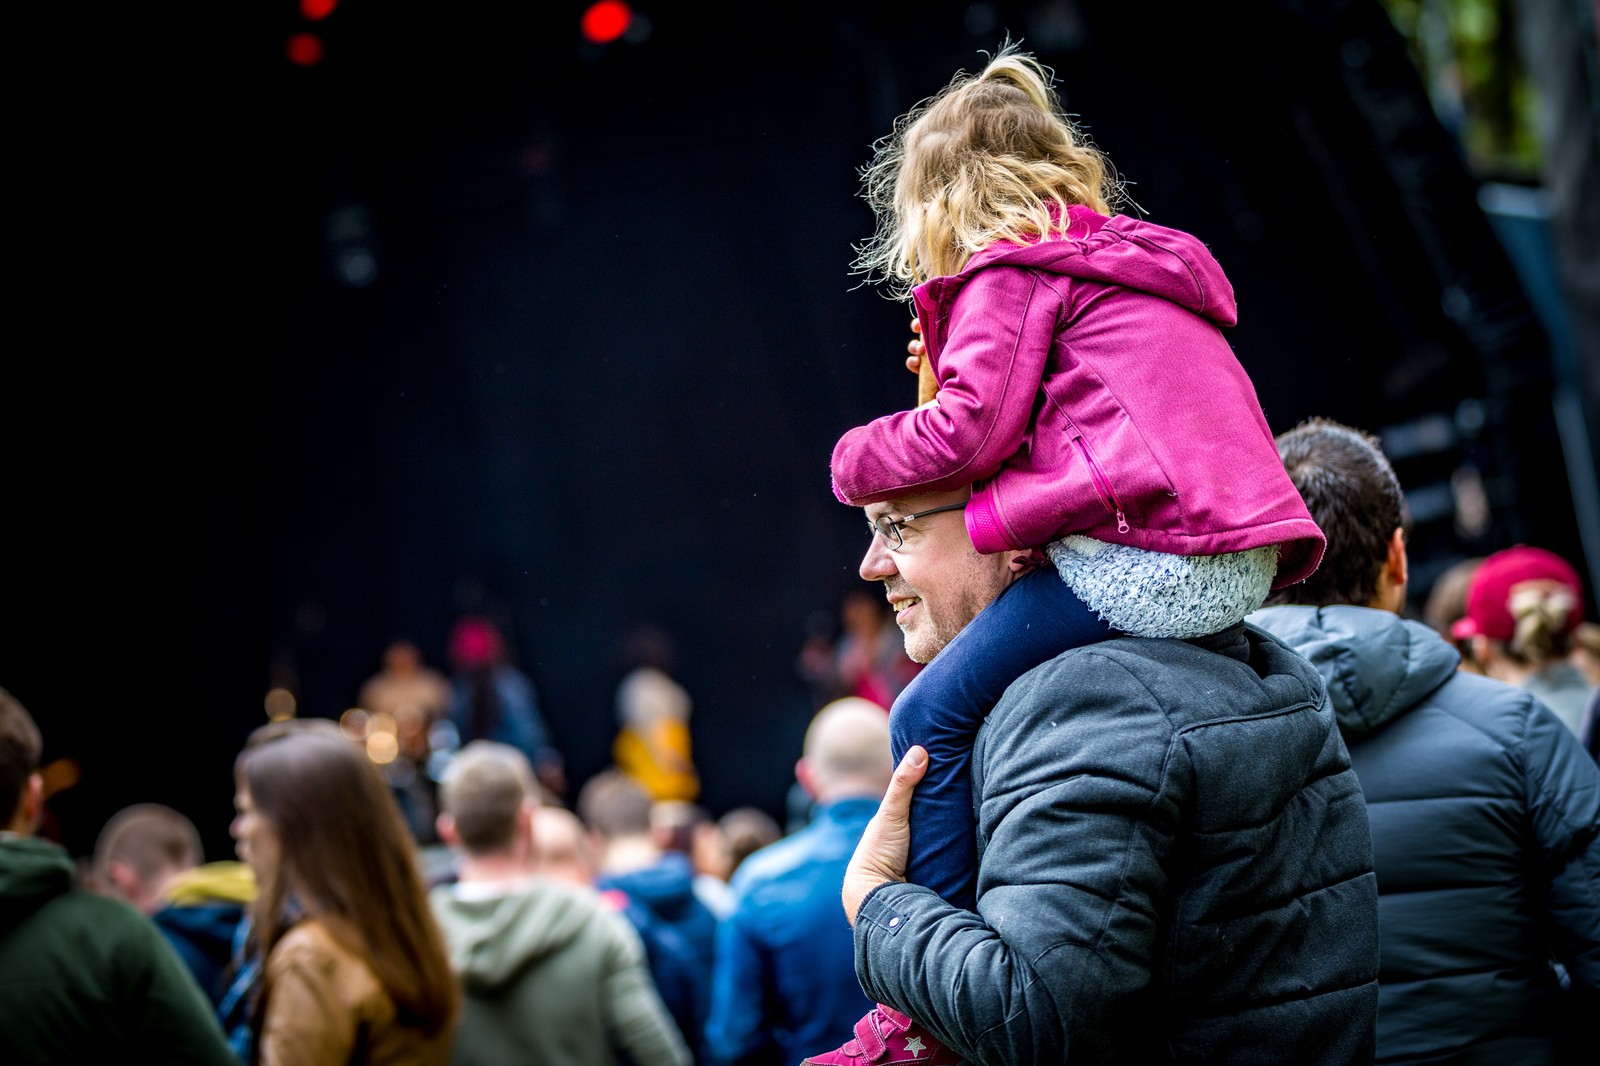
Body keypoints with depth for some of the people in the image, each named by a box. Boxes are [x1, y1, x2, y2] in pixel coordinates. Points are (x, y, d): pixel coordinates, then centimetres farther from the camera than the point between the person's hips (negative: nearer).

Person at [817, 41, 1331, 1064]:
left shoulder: (1009, 273, 2)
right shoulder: (1132, 260, 29)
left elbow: (969, 431, -8)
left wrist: (859, 459, 10)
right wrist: (956, 367, 24)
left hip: (1143, 555, -10)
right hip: (1241, 562, 10)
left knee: (931, 720, -6)